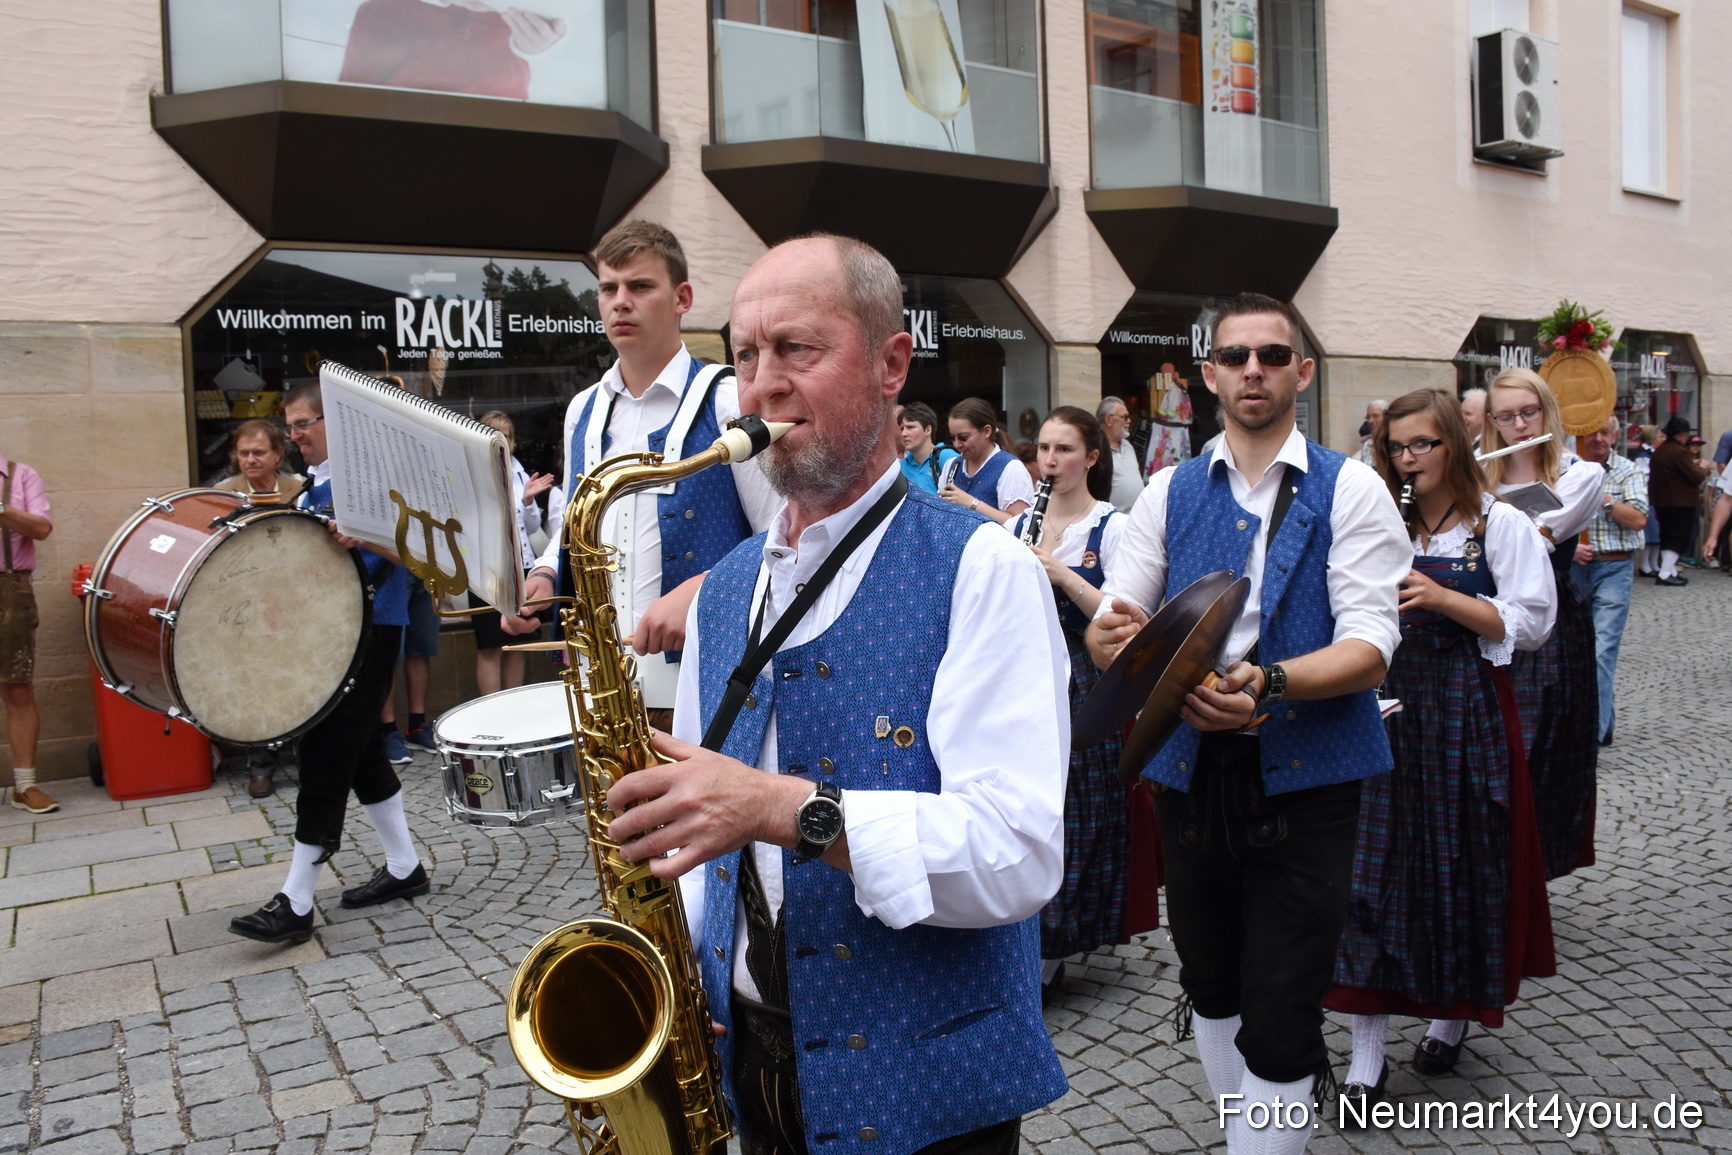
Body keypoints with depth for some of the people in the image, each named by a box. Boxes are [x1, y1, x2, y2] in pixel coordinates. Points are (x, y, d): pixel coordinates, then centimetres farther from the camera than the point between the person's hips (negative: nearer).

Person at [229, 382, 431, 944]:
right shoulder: (311, 488, 16)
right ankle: (404, 866, 25)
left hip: (368, 632, -9)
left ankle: (295, 903, -2)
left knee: (327, 756, -8)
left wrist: (362, 536, -34)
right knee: (360, 752, 13)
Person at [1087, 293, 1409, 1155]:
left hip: (1303, 777, -3)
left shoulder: (1350, 491, -3)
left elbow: (1369, 648, -13)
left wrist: (1270, 682, -31)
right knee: (1210, 988, 20)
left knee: (1278, 1022, -1)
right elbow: (1105, 628, 1)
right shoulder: (1169, 493, 6)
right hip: (1190, 769, 4)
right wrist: (1117, 637, -24)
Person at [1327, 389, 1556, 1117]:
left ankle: (1453, 1013, 30)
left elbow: (1531, 623, -7)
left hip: (1468, 711, -2)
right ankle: (1367, 1054, 1)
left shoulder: (1501, 525, 1)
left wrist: (1443, 597, -17)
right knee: (1374, 864, -4)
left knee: (1464, 861, 6)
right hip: (1387, 707, 2)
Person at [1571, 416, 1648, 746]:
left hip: (1614, 569, -3)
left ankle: (1593, 730, -11)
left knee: (1602, 651, -11)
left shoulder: (1628, 471, 1)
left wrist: (1602, 498, -15)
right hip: (1574, 567, 3)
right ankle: (1606, 718, 27)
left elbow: (1639, 520, -8)